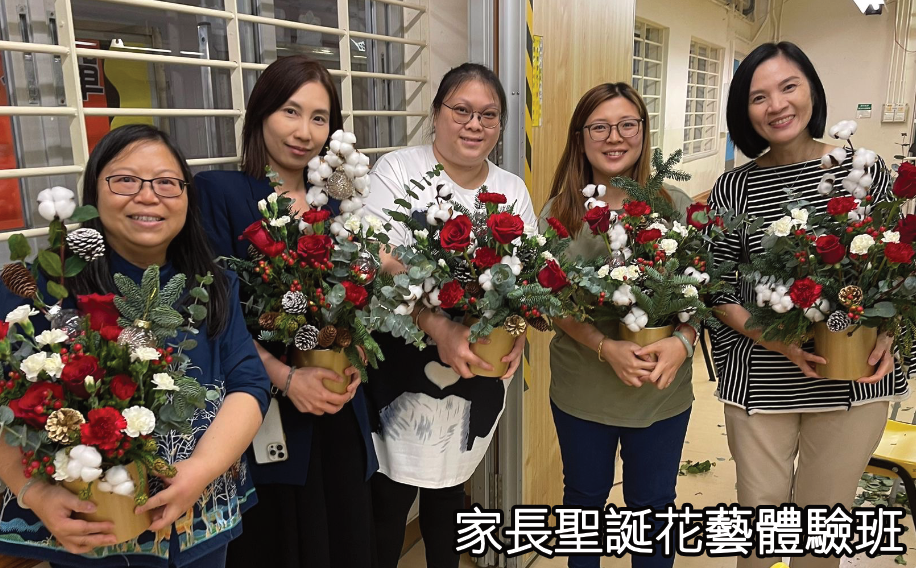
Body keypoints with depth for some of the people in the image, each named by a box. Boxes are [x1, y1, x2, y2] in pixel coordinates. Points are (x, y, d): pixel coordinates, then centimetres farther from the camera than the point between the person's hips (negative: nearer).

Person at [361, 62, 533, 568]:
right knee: (390, 494, 5)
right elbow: (380, 264, -18)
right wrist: (440, 328, -30)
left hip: (480, 370, 4)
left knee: (449, 484, 19)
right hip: (403, 361, -3)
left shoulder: (512, 190, 7)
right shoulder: (398, 171, -7)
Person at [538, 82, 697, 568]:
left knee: (652, 503, 17)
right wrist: (606, 348, -22)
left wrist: (682, 341, -21)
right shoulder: (560, 212, -5)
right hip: (581, 389, 0)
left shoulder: (675, 206, -4)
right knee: (584, 496, 21)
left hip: (663, 392, 0)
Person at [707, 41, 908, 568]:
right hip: (760, 379, -1)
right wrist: (776, 339, -18)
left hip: (854, 379, 1)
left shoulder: (866, 170, -1)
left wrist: (886, 336, -10)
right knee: (760, 507, 14)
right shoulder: (734, 187, -4)